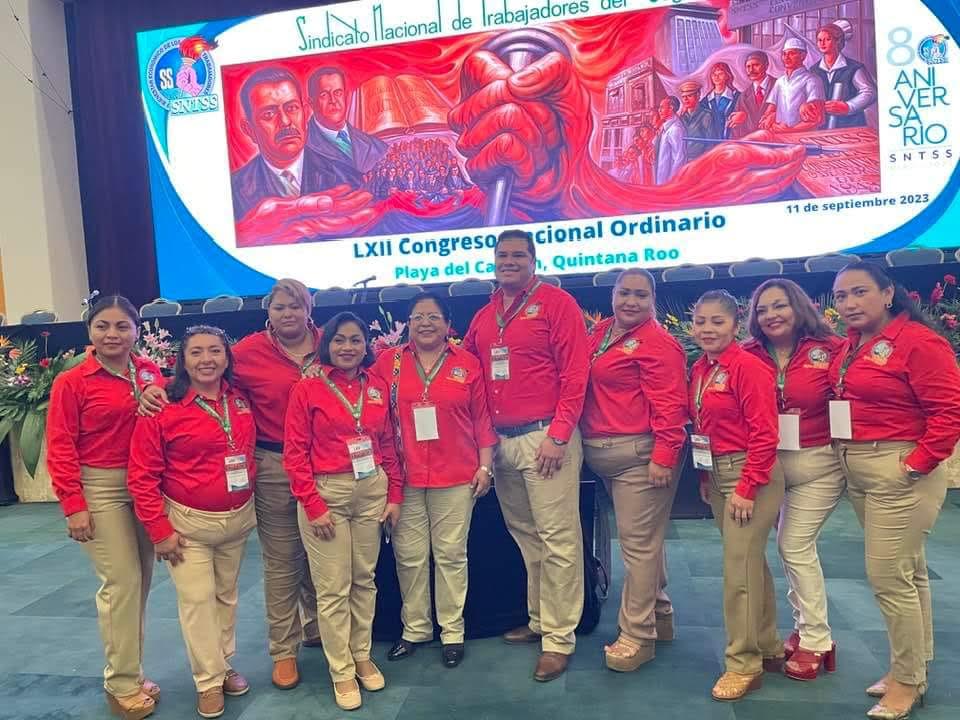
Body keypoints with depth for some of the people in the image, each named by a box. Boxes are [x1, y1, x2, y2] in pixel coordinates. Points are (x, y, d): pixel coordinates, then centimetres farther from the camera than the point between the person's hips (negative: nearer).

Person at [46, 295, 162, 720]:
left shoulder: (151, 372, 4)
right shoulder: (71, 382, -7)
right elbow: (61, 448, -8)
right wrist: (73, 505, -12)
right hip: (100, 489, -4)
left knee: (141, 580, 12)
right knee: (121, 582, -3)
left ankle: (130, 671, 30)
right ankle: (123, 684, 14)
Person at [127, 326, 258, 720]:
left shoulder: (241, 403, -1)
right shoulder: (162, 409, -15)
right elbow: (142, 476, -12)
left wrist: (250, 503, 11)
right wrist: (160, 530, -13)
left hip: (238, 518, 4)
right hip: (188, 522, -4)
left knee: (227, 595, 16)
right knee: (197, 599, 1)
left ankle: (225, 666, 34)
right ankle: (209, 682, 19)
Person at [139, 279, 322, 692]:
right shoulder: (251, 350, -6)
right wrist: (160, 388, -18)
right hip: (274, 467, -3)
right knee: (281, 561, 8)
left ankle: (317, 630, 39)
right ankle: (284, 650, 24)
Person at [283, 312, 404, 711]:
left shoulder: (377, 387, 4)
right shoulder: (307, 389, -6)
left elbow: (388, 444, 8)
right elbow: (295, 453, -7)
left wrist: (395, 494, 4)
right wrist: (313, 505, -11)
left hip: (372, 490, 3)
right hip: (326, 493, -3)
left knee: (364, 580, 14)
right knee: (333, 587, 4)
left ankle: (362, 656, 32)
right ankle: (342, 671, 20)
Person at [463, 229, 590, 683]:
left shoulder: (556, 303, -3)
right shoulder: (484, 316, 15)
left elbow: (575, 373, -9)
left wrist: (559, 434, -14)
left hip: (545, 437, -6)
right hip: (500, 441, 6)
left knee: (557, 540, -2)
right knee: (524, 536, 15)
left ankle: (559, 639, 9)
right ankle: (539, 620, 29)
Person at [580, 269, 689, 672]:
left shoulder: (657, 343, -11)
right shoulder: (600, 333, 13)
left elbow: (669, 404, -16)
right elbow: (584, 385, 21)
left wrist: (664, 455, -20)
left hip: (640, 454, -8)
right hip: (603, 455, 9)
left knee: (639, 542, -3)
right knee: (642, 539, 19)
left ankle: (638, 635, 9)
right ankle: (659, 615, 35)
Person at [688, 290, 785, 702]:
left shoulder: (748, 367, -16)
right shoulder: (699, 369, 7)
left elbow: (764, 433, -19)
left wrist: (746, 488, -19)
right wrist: (704, 477, 12)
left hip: (751, 475, -8)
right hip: (717, 474, 8)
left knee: (739, 568, -3)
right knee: (751, 562, 18)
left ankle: (744, 665, 12)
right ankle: (769, 648, 34)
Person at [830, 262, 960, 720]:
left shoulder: (918, 341, -15)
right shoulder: (849, 346, 8)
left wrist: (918, 462, -19)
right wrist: (843, 451, 5)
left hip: (899, 471, -8)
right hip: (857, 470, 8)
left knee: (888, 575, -3)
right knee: (907, 572, 19)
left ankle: (908, 681, 16)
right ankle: (913, 667, 33)